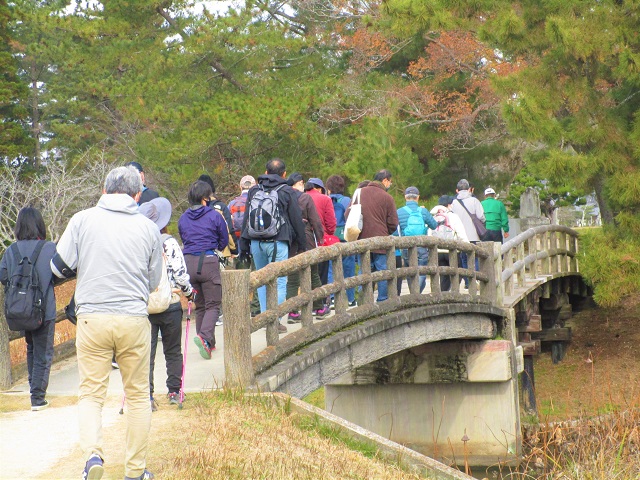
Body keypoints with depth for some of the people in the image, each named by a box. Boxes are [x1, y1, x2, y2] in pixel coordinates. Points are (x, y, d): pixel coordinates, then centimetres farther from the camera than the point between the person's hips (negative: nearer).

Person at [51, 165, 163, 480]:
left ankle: (92, 454, -15)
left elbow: (59, 267, 0)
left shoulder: (82, 220, -2)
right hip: (134, 319, 0)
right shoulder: (148, 228, 1)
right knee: (137, 395, 12)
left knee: (91, 393, 7)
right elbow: (154, 280, 10)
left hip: (92, 318, 0)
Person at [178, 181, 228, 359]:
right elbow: (224, 240, 6)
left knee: (199, 305, 16)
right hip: (209, 261, -4)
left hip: (188, 262, 4)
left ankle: (208, 343, 18)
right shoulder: (214, 216, -4)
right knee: (213, 304, 0)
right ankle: (205, 336, -24)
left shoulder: (183, 218, 8)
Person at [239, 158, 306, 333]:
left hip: (256, 241, 4)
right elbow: (297, 220, 1)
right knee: (279, 281, -2)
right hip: (278, 242, -4)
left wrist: (244, 245, 16)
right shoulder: (287, 192, 0)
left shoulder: (254, 191, 10)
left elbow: (246, 218, 12)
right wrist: (302, 245, 9)